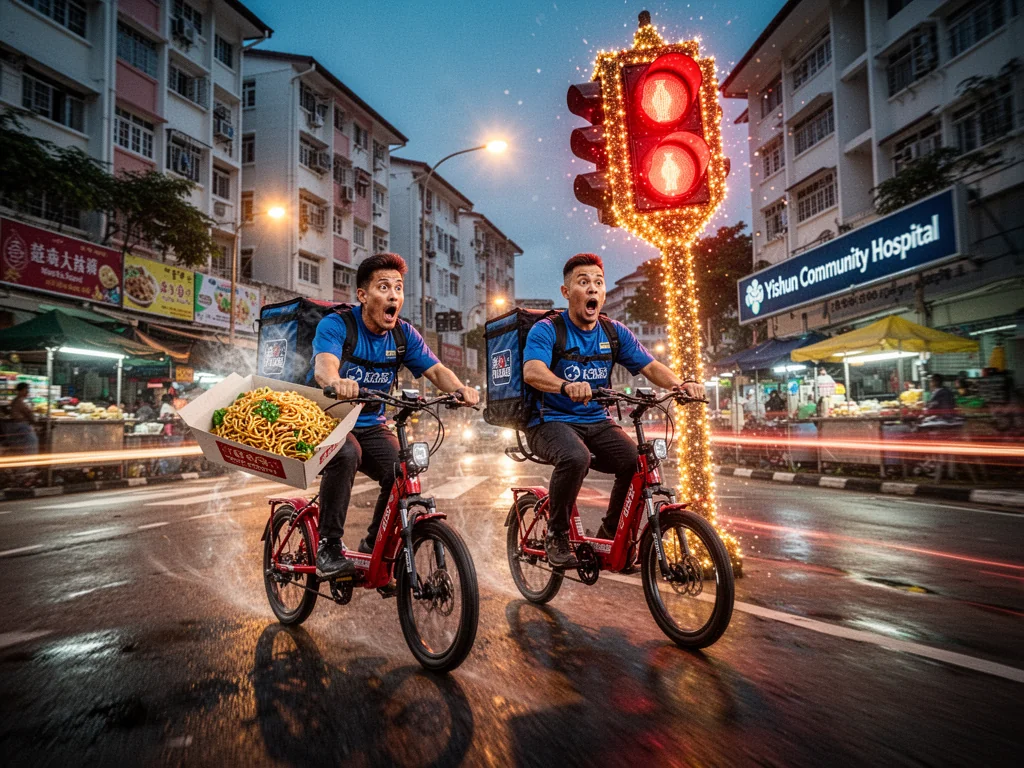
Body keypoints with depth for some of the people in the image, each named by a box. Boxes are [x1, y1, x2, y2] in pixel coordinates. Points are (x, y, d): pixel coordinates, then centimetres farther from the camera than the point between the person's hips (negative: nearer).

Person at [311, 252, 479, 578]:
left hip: (370, 425, 4)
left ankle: (375, 544, 7)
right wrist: (337, 382, -58)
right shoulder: (336, 325, -16)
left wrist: (460, 388, -32)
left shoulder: (404, 335, -2)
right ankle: (329, 548, -18)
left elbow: (436, 370, -10)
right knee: (346, 454, -35)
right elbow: (323, 366, -34)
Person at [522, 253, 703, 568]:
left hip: (597, 422, 5)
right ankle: (556, 535, -10)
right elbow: (532, 371, -27)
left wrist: (680, 383, -23)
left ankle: (610, 537, 7)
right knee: (576, 457, -36)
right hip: (550, 421, -5)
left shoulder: (614, 332, 6)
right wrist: (566, 386, -48)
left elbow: (650, 365, -2)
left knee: (638, 461, -19)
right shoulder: (547, 330, -9)